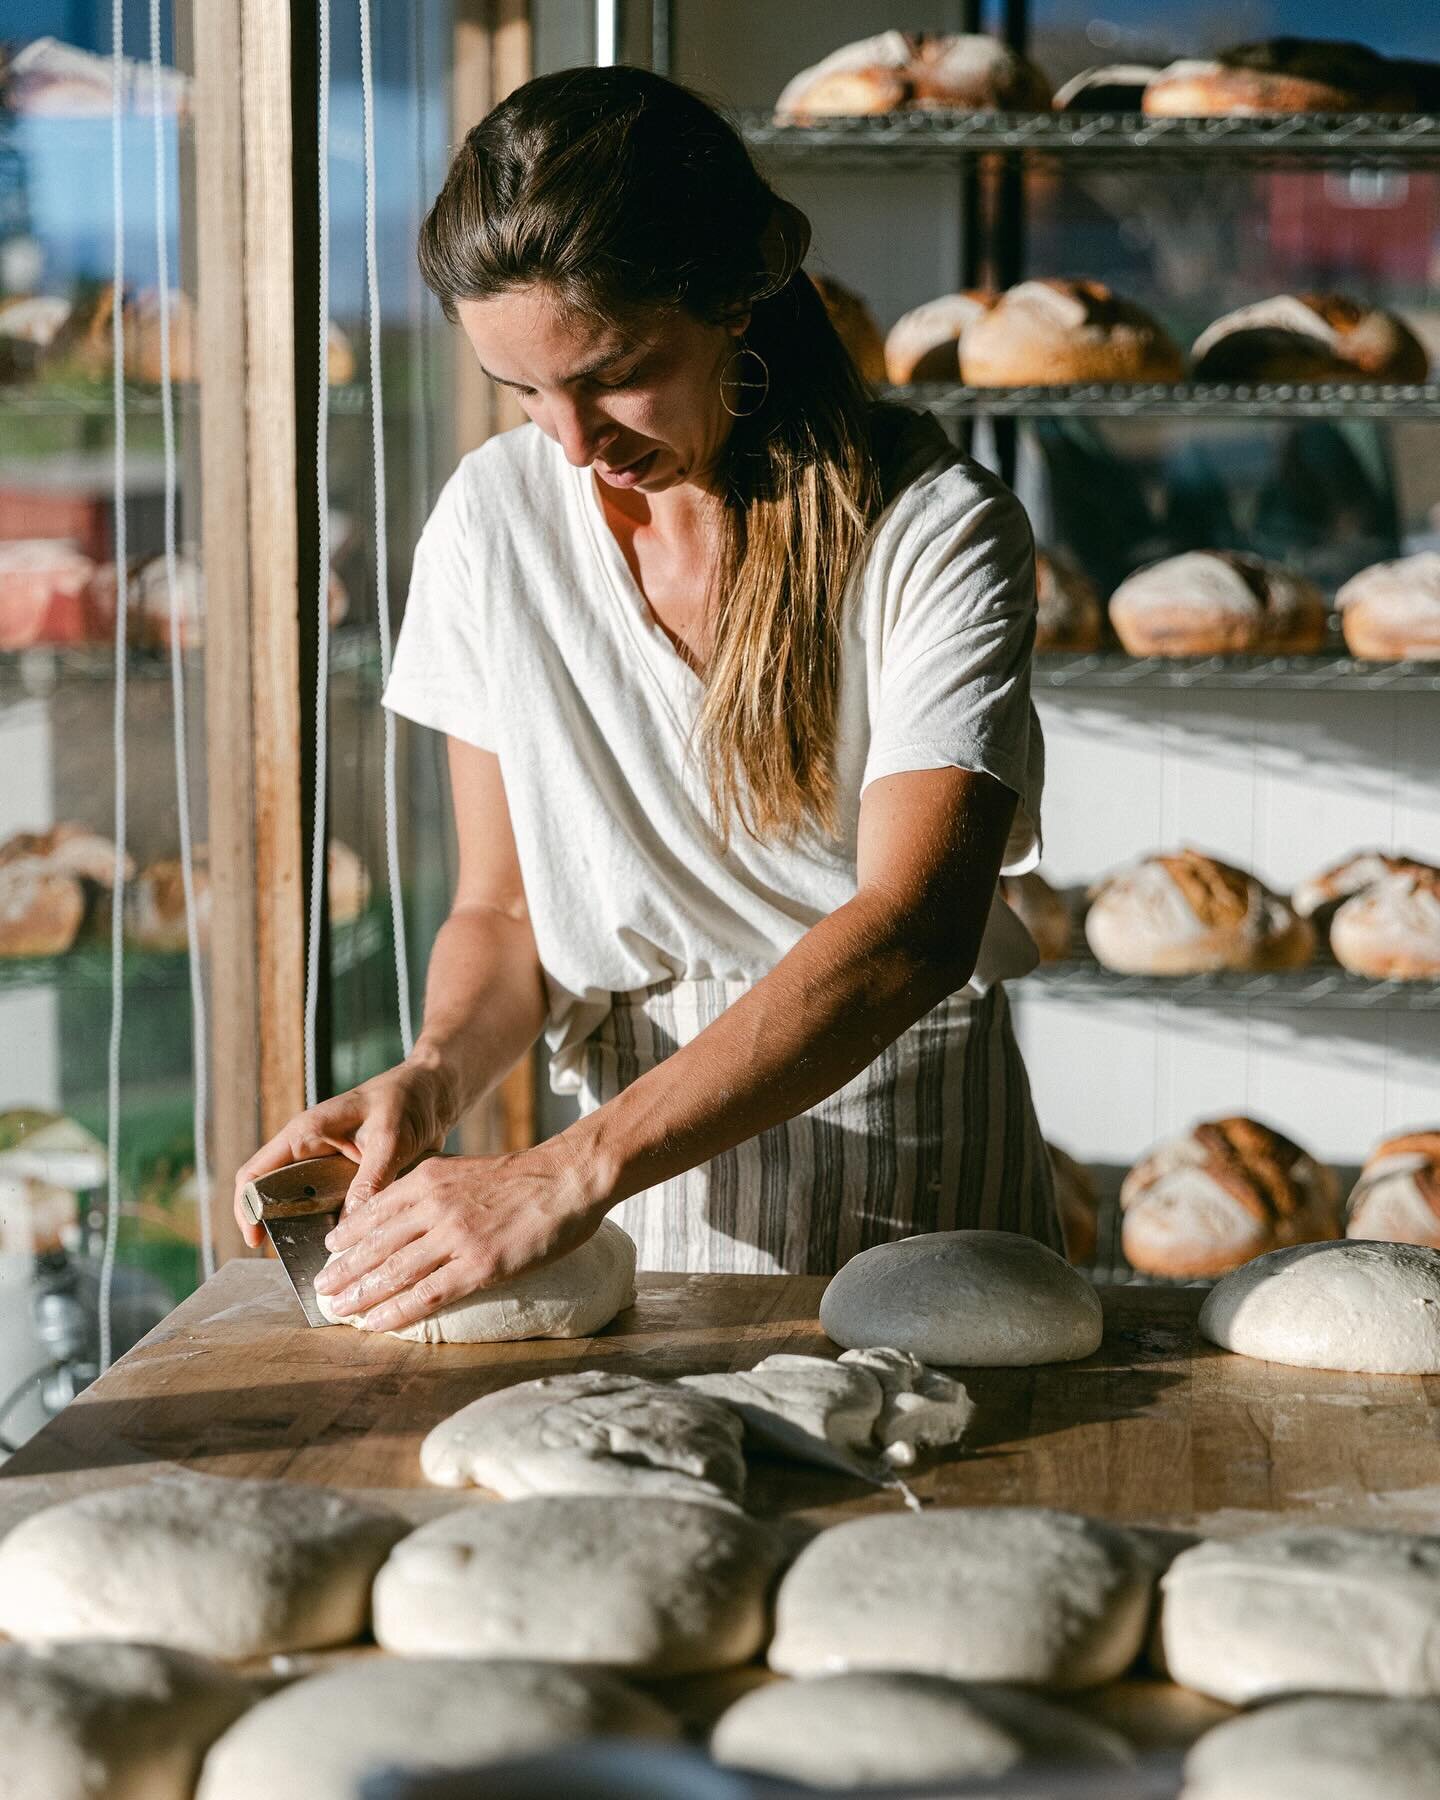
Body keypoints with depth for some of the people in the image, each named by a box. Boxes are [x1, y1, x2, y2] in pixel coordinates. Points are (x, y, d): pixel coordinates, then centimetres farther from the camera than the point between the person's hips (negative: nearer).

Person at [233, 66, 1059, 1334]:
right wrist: (436, 1076, -16)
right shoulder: (497, 518, 0)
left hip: (908, 1160, -2)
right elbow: (502, 907, 7)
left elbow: (911, 929, -23)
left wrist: (571, 1175, -32)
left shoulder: (934, 534, -13)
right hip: (643, 1149, 3)